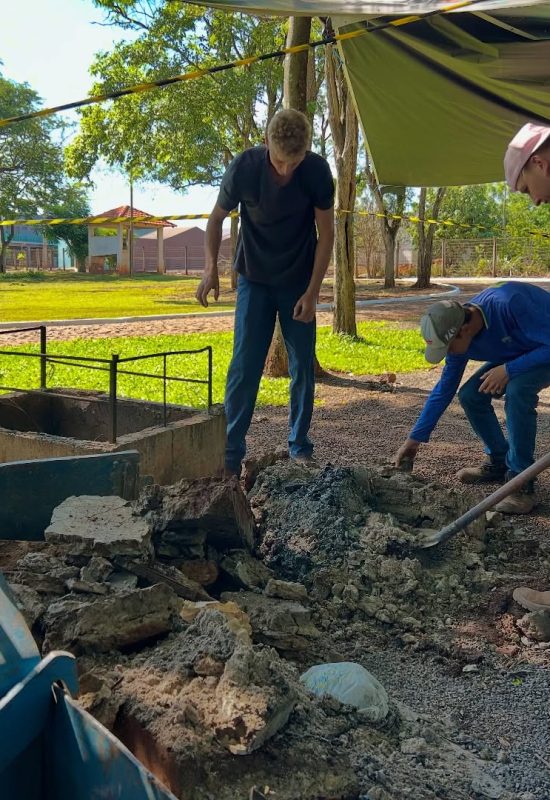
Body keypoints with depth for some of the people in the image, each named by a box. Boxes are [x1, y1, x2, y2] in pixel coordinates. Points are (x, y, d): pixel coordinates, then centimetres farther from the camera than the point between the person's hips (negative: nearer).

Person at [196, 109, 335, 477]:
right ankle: (231, 452, -2)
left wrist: (312, 292, -12)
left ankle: (300, 446, 15)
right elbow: (218, 217, -2)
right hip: (255, 280, -1)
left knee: (303, 364, 3)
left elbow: (326, 233, -8)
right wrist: (211, 266, -13)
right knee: (244, 364, -7)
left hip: (299, 283, 1)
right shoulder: (244, 167, -19)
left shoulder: (317, 171, -17)